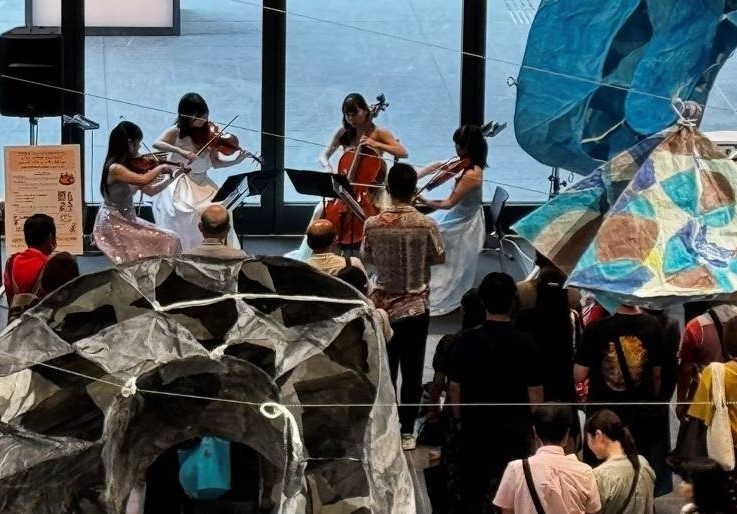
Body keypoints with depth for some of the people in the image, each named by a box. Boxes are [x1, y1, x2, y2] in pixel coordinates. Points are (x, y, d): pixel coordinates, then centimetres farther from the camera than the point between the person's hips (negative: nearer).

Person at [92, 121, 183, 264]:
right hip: (113, 225, -9)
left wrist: (174, 176, 6)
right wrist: (160, 168, -16)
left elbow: (150, 190, 12)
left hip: (127, 220, 9)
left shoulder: (129, 166, 7)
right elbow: (143, 180, -34)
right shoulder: (115, 168, -21)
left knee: (171, 240, 2)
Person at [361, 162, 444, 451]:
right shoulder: (426, 225, -14)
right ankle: (407, 431, 9)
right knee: (412, 370, 6)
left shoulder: (373, 225, -9)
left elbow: (366, 258, 5)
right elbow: (439, 258, 0)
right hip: (415, 306, -1)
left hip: (383, 305, 1)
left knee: (384, 368, 11)